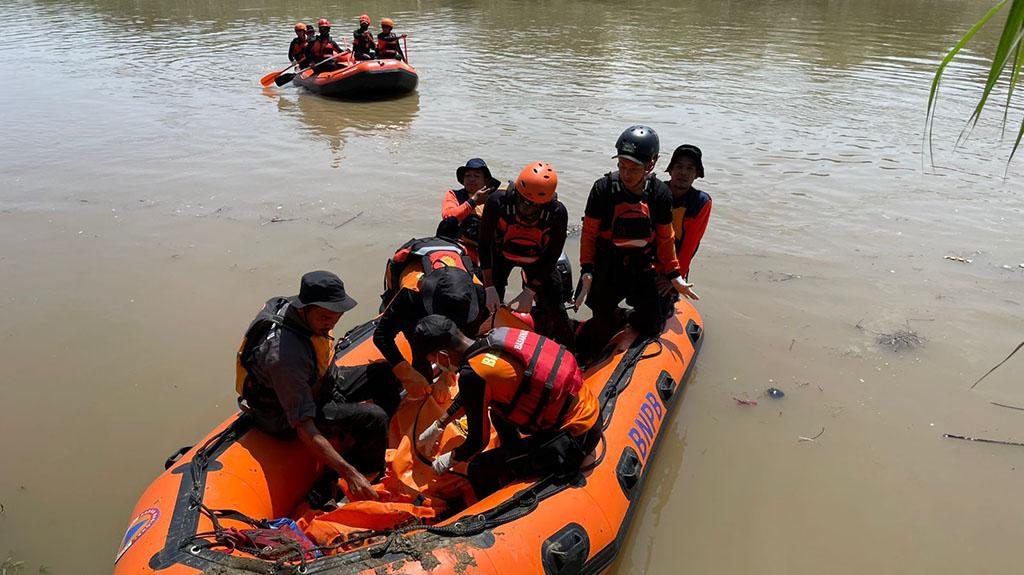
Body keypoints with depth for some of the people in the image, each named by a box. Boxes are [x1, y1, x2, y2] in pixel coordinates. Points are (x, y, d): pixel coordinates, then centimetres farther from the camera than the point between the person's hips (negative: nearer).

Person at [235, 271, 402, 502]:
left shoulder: (299, 310, -14)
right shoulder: (284, 355, -39)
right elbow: (304, 429, -38)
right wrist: (350, 474, -40)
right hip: (286, 418, -9)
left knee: (385, 374, 5)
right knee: (373, 419, -26)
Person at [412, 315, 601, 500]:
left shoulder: (472, 374, -22)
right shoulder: (492, 339, 2)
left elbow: (478, 441, -8)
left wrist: (448, 461, 12)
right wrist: (436, 427, 31)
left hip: (576, 436, -8)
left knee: (479, 471, -3)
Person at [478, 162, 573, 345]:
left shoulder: (557, 213, -31)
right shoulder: (497, 201, -32)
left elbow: (551, 257, -18)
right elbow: (485, 244, -19)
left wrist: (529, 292, -20)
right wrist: (489, 287, -21)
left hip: (537, 259, 0)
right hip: (501, 254, 0)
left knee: (555, 309, -4)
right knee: (490, 306, -11)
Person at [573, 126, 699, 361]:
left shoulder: (660, 193, -8)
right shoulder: (603, 188, -14)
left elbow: (665, 238, 3)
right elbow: (589, 233, -8)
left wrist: (674, 276, 6)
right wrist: (587, 272, -14)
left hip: (644, 268, 2)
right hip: (607, 267, -2)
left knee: (651, 329, 8)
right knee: (602, 326, 3)